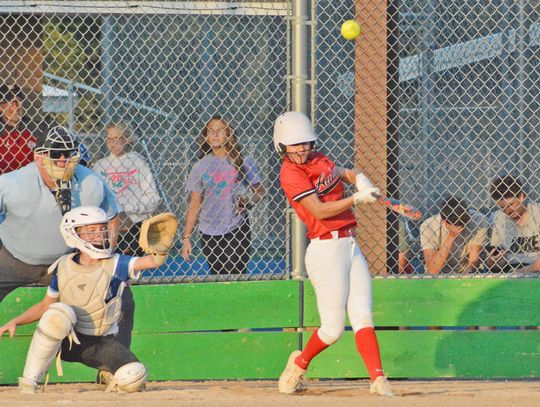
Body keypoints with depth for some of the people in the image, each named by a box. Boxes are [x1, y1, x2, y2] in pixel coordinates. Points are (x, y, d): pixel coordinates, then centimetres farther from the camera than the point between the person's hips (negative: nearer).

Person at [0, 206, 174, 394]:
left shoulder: (115, 265, -8)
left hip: (102, 342, 0)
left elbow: (152, 261, -23)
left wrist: (160, 252, -46)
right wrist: (16, 322, -3)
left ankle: (108, 374, 14)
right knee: (60, 312, -34)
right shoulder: (63, 267, -2)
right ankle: (28, 383, -25)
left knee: (134, 378, -25)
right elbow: (45, 306, 9)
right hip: (66, 341, 0)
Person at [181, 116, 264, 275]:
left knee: (237, 274, -8)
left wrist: (248, 203, -16)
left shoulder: (242, 162, 2)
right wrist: (186, 237, 3)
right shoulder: (201, 166, 5)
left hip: (237, 228, -1)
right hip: (209, 233, 1)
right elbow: (195, 203, 7)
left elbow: (259, 192, 7)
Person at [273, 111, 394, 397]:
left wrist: (359, 180, 7)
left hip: (350, 246, 7)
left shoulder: (318, 160, 12)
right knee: (333, 328, -3)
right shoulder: (291, 173, -11)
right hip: (326, 251, -7)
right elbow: (320, 211, -19)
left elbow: (343, 173, 29)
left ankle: (378, 379, -11)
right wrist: (356, 199, -23)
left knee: (363, 316, -5)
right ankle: (299, 363, 23)